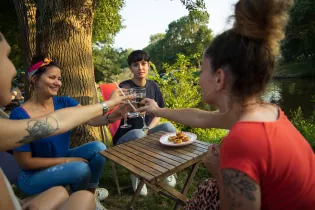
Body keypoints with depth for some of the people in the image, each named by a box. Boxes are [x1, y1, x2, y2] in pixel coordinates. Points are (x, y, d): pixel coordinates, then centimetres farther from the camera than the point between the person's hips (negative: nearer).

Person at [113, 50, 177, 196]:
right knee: (138, 134, -38)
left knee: (169, 127, -26)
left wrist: (148, 130, -11)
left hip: (148, 132, 3)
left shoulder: (153, 86, 2)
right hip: (127, 136, -3)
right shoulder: (124, 87, -12)